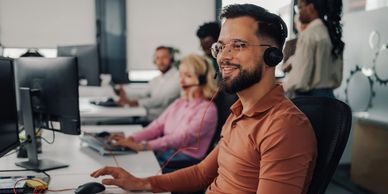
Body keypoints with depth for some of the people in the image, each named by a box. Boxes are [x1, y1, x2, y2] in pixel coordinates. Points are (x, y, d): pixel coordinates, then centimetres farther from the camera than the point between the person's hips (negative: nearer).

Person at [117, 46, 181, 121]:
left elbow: (164, 100, -20)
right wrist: (126, 96, -6)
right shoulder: (155, 80, 20)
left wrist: (137, 103, -28)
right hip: (149, 119, 7)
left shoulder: (178, 77, -9)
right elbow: (144, 95, 12)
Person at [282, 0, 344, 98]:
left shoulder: (308, 34, -14)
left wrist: (282, 84, 0)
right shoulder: (332, 33, 9)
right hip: (328, 96, 8)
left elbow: (299, 80, -18)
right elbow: (337, 78, 13)